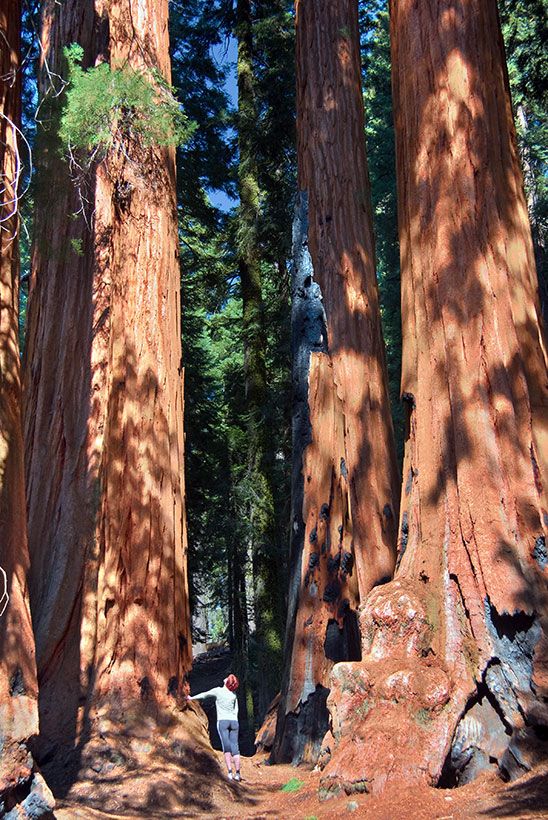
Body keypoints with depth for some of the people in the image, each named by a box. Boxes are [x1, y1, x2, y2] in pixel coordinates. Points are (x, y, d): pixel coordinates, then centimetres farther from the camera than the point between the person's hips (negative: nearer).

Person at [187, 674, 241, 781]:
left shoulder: (218, 690, 0)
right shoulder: (234, 695, 11)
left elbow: (204, 695, 13)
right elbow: (236, 709, 13)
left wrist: (191, 698, 27)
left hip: (222, 721, -3)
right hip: (234, 721, 3)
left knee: (226, 747, -8)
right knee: (235, 747, 2)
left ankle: (230, 773, -16)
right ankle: (237, 774, -1)